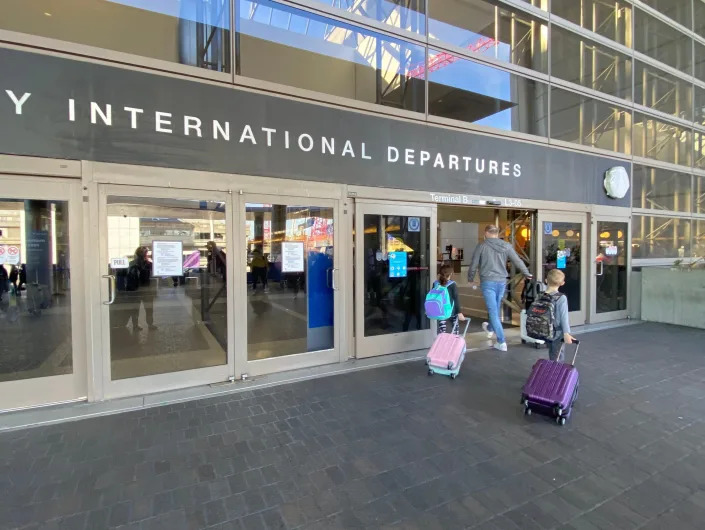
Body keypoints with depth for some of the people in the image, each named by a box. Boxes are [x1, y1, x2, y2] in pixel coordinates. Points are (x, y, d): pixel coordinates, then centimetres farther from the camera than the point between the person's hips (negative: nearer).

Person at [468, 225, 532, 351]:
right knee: (496, 308, 23)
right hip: (502, 281, 4)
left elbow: (473, 264, -2)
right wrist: (527, 274, 25)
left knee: (493, 311, 0)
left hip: (488, 282, -4)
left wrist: (470, 278, 16)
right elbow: (518, 261, 8)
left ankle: (501, 342, 0)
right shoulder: (506, 246, 1)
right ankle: (490, 329, 46)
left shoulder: (481, 246, -7)